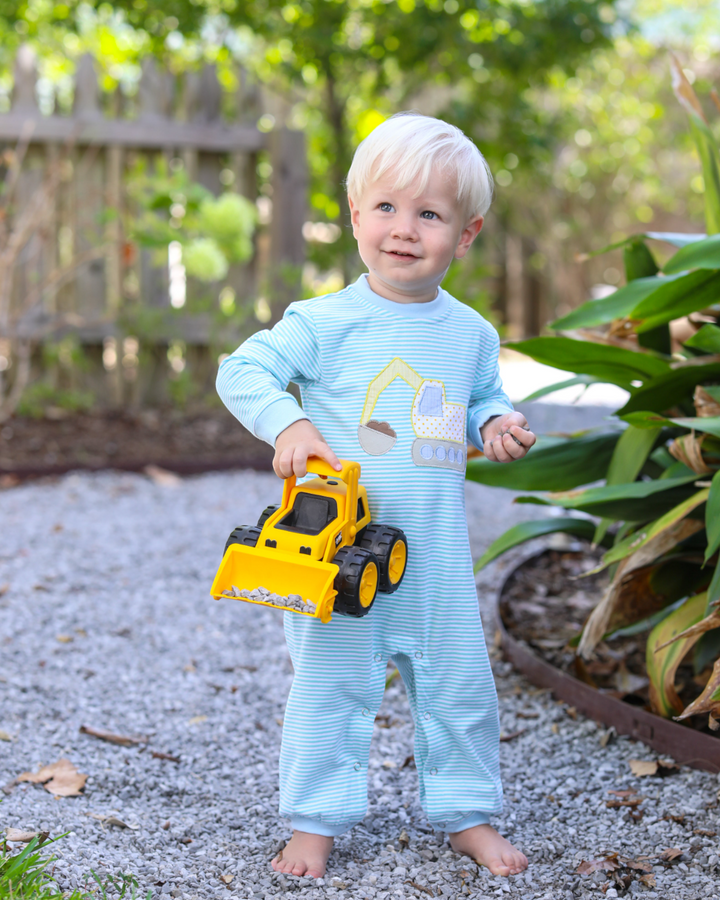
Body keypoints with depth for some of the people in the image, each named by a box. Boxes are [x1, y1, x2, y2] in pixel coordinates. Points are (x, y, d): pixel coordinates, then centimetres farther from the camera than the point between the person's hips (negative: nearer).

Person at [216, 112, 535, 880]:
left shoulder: (470, 333, 5)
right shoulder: (327, 323, -9)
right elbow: (242, 370, -9)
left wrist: (496, 424, -2)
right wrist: (288, 423, -24)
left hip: (437, 552, 4)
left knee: (458, 683, 11)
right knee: (328, 684, 5)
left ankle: (465, 813, 29)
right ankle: (315, 818, 20)